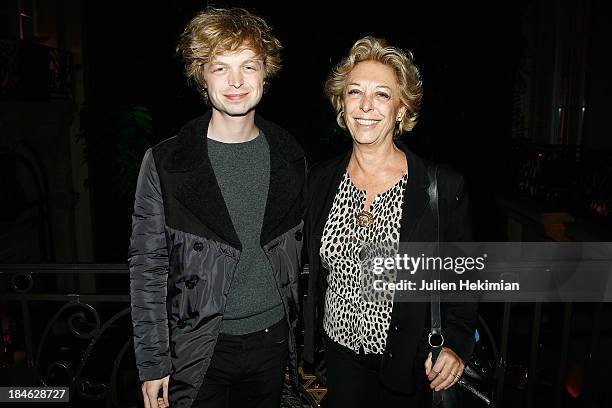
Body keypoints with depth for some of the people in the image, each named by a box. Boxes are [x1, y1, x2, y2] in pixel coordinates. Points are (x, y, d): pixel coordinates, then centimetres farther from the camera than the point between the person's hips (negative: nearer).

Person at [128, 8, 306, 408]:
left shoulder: (290, 158, -1)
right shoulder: (164, 163, -10)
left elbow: (298, 251, 7)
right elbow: (147, 269, -7)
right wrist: (153, 363, -6)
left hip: (273, 340, 3)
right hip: (199, 348, -3)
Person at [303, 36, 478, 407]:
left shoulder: (446, 187, -17)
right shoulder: (320, 180, -6)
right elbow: (312, 269, 6)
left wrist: (456, 344, -16)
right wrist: (308, 339, 7)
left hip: (409, 361, -2)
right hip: (339, 352, 3)